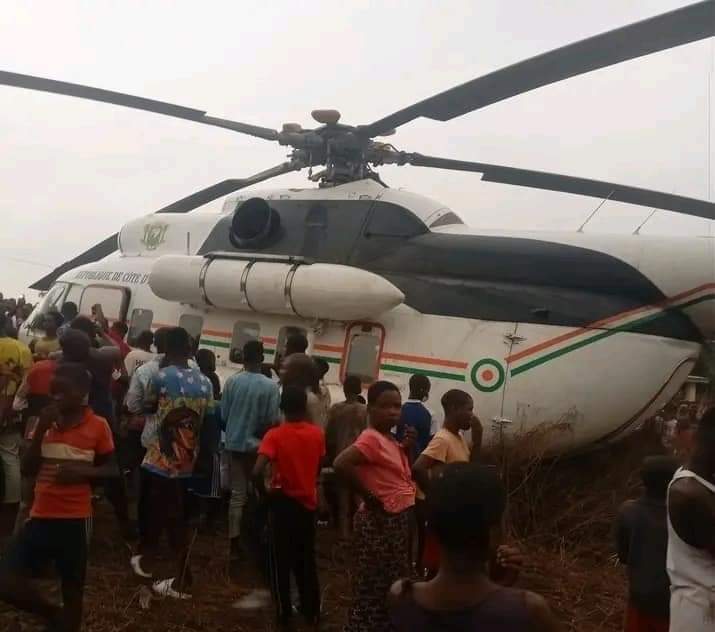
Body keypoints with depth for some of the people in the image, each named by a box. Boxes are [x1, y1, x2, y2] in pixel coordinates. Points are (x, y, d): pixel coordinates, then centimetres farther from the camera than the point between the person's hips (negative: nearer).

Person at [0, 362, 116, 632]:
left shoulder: (98, 426, -6)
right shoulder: (46, 422, 6)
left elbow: (108, 469, 3)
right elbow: (27, 469, 3)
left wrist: (82, 472, -17)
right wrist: (40, 430, -10)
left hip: (76, 518, -3)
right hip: (40, 516, 4)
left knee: (72, 589, 9)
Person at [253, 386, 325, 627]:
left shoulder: (275, 435, -17)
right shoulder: (317, 433, -5)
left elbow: (257, 472, -27)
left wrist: (264, 491, -10)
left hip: (283, 503, -3)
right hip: (308, 502, 4)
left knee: (281, 559, 13)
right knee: (306, 558, 18)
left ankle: (283, 612, 21)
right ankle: (311, 610, 26)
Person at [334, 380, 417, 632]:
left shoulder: (390, 440, 10)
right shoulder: (371, 438, -18)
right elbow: (341, 464, -33)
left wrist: (407, 448, 2)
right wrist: (368, 496, -23)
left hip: (399, 520, 9)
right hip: (381, 522, -9)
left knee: (392, 587, 20)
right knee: (374, 587, 1)